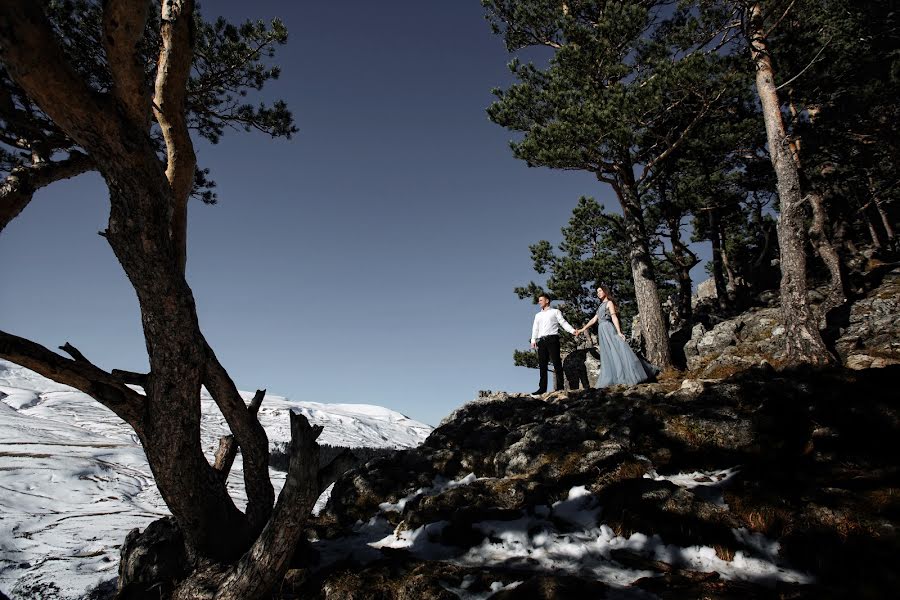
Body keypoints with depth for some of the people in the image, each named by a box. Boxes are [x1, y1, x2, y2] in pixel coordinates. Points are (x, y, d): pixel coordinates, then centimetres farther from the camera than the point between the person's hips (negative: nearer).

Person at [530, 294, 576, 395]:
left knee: (557, 363, -9)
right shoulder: (538, 315, 26)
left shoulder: (555, 311, 14)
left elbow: (563, 322, 4)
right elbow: (535, 328, 17)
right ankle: (542, 388, -2)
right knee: (542, 365, -1)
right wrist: (533, 340, 2)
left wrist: (572, 330, -12)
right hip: (541, 341, 4)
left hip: (552, 338, -4)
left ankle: (560, 386, -10)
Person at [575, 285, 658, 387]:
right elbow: (594, 320, 25)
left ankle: (631, 376, -14)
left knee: (617, 351, -14)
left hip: (608, 329, -8)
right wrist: (582, 329, 20)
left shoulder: (609, 303, 3)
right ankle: (608, 381, 0)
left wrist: (619, 332, -19)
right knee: (607, 357, 3)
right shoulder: (600, 306, 26)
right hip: (602, 331, 8)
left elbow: (614, 317, -9)